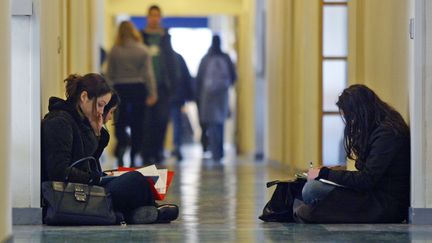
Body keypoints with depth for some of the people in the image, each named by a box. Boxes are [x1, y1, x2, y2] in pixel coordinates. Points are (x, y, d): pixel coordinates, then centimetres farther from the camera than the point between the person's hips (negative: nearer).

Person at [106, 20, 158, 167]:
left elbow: (109, 74, -1)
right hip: (138, 88, 0)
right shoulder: (143, 51, -3)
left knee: (120, 122, 9)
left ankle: (122, 144, -21)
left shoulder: (114, 51, -3)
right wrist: (152, 93, -7)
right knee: (137, 124, 7)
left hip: (120, 89, 0)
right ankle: (133, 159, 7)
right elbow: (148, 74, -7)